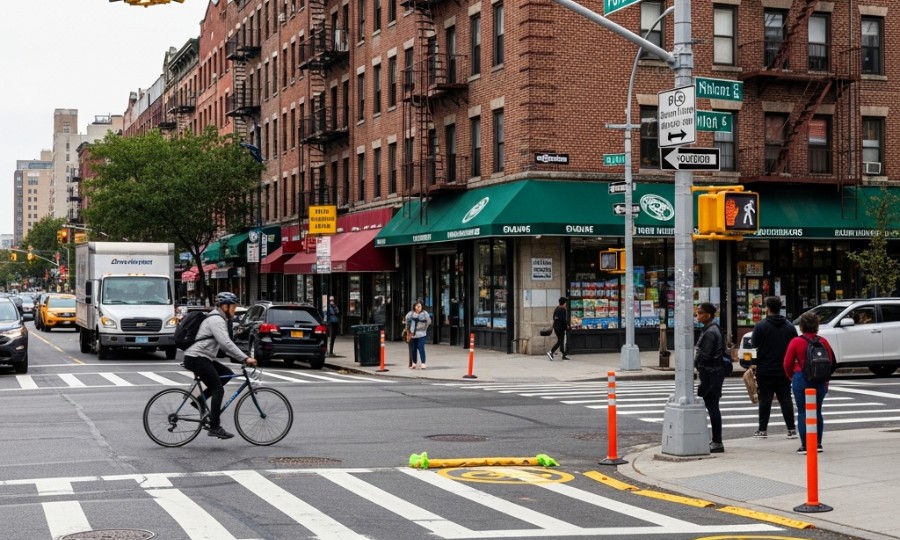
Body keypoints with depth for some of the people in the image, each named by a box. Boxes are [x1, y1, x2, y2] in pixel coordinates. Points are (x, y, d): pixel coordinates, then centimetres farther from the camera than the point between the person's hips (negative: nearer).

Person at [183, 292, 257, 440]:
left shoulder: (219, 319, 20)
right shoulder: (216, 319, -13)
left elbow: (225, 344, 23)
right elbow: (226, 343, -24)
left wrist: (243, 358, 15)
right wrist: (245, 358, -25)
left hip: (203, 358, 10)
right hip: (196, 358, -10)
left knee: (227, 374, 10)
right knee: (218, 390, -12)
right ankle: (214, 427, -11)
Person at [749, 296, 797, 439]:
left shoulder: (760, 326, -7)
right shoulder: (789, 326, 7)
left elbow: (754, 347, -9)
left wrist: (753, 364, -1)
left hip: (765, 370, -4)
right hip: (784, 370, 4)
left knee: (765, 400, 1)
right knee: (786, 399, 6)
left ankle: (762, 429, 4)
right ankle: (791, 429, 4)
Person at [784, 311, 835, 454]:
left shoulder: (796, 342, -8)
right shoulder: (823, 342, 1)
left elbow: (787, 364, -4)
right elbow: (830, 362, 5)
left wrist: (791, 377, 14)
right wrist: (825, 379, 18)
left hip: (801, 379, -4)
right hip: (820, 381, 4)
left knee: (802, 412, 1)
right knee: (817, 411, 14)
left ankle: (805, 445, -1)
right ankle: (818, 443, 15)